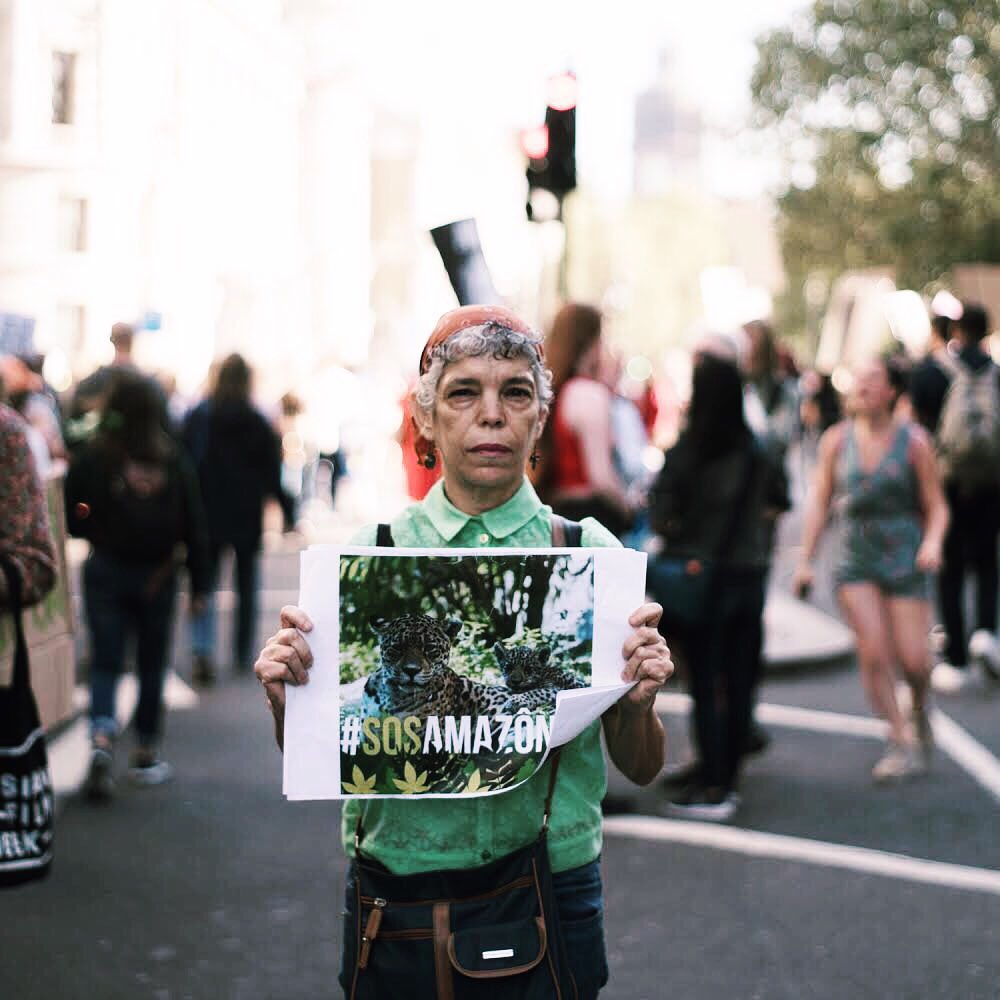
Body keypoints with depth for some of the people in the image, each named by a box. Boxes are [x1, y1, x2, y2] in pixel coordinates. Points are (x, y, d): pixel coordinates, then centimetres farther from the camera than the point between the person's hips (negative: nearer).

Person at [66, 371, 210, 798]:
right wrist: (199, 583, 5)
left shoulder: (91, 457, -10)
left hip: (106, 571, -1)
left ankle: (101, 738, -20)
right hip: (158, 577, 1)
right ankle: (146, 754, 23)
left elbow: (72, 520, -5)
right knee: (152, 664, 14)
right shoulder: (173, 459, -6)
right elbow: (193, 526, -3)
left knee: (105, 662, 4)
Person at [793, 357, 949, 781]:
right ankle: (900, 741, 4)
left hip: (904, 555, -2)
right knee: (873, 653, -9)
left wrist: (933, 542, -20)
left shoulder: (913, 441, -3)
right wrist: (805, 559, 3)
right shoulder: (837, 440, 3)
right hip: (856, 558, 2)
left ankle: (920, 714, 29)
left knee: (912, 658, -5)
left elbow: (936, 506, -1)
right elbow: (819, 501, 7)